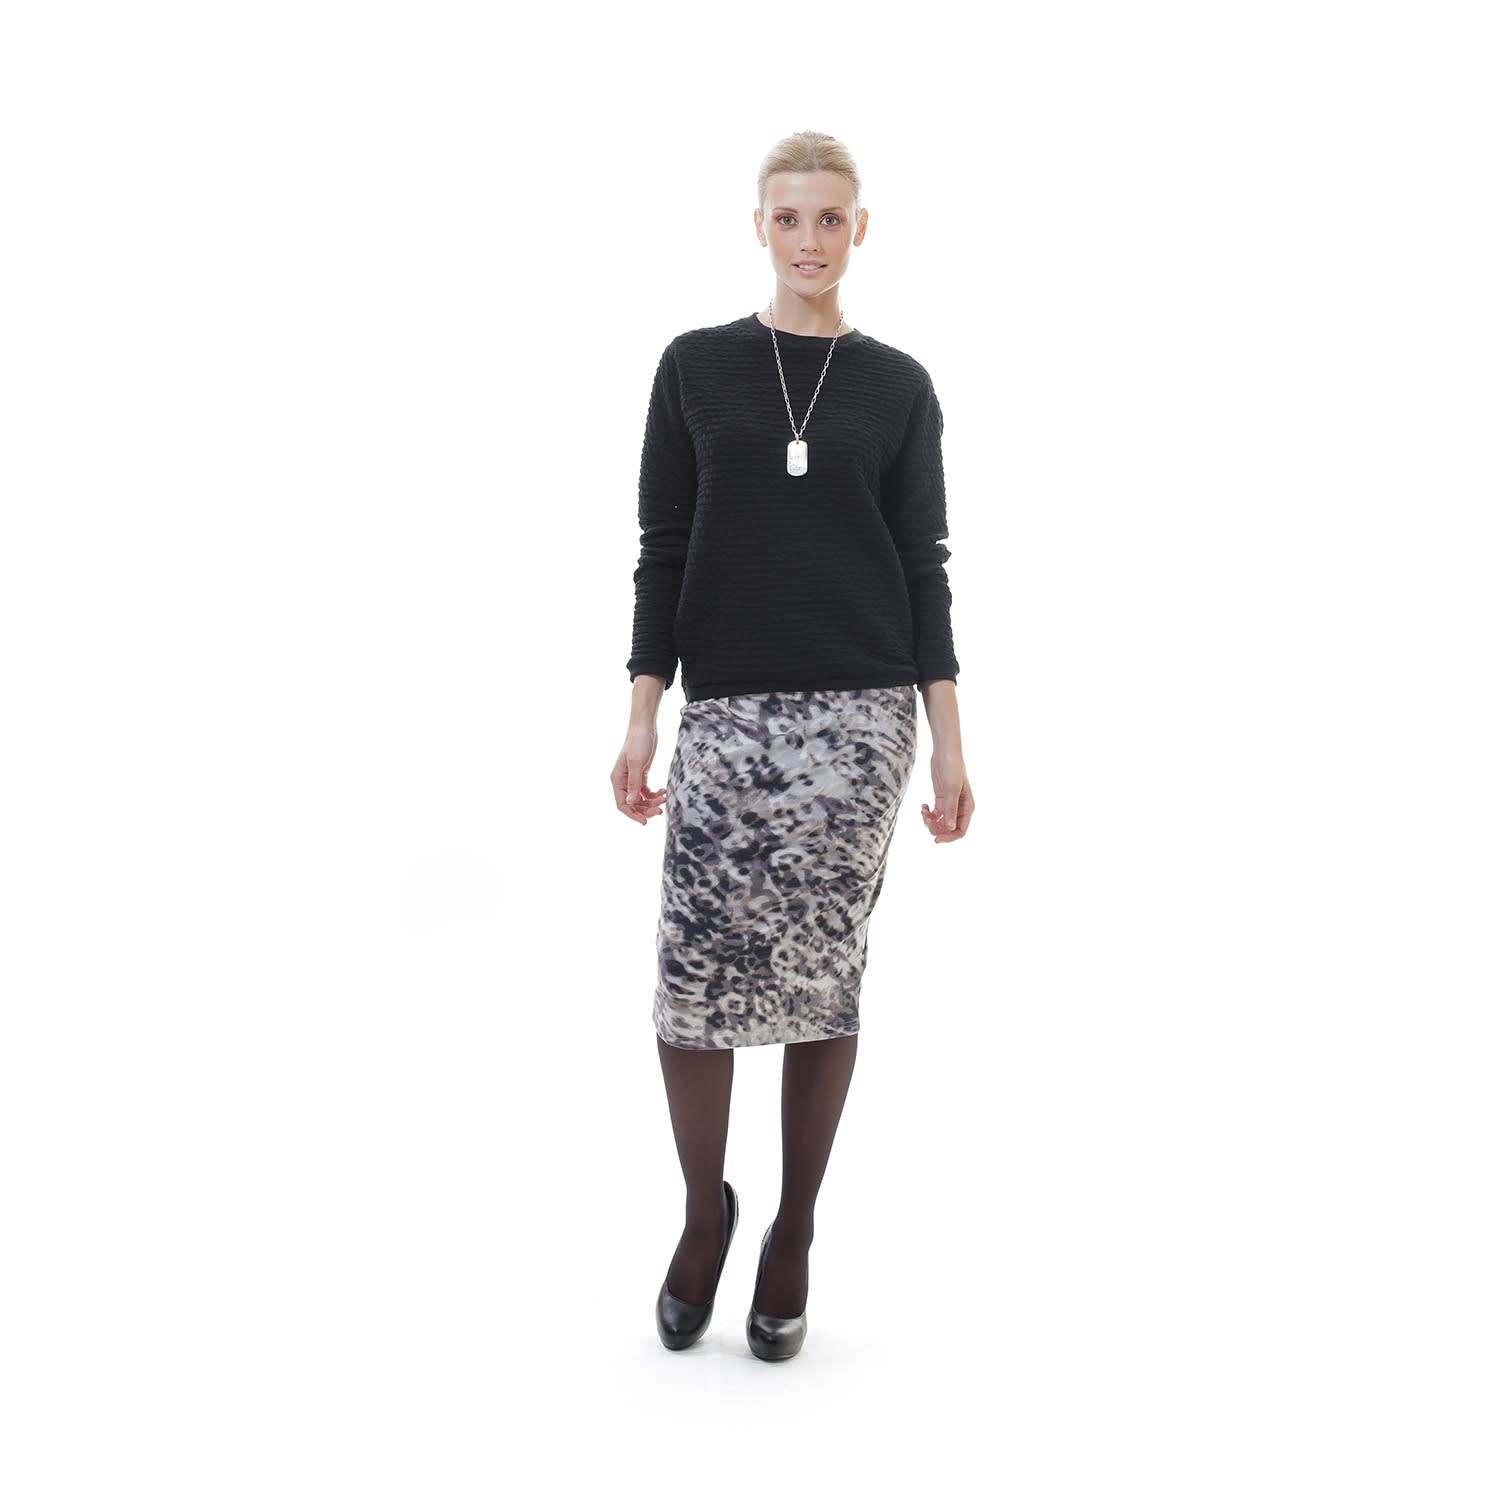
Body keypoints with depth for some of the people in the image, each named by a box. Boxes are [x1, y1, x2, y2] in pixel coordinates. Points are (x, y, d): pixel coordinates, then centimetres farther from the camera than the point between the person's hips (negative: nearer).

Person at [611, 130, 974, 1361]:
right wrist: (641, 723, -1)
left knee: (825, 974, 3)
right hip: (726, 708, 0)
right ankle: (706, 1210, 20)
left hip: (859, 712, 0)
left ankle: (794, 1237, 19)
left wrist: (950, 744, 0)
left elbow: (923, 563, 6)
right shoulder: (695, 367, 7)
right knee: (695, 971, -5)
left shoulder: (898, 385, 7)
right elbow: (663, 551, 5)